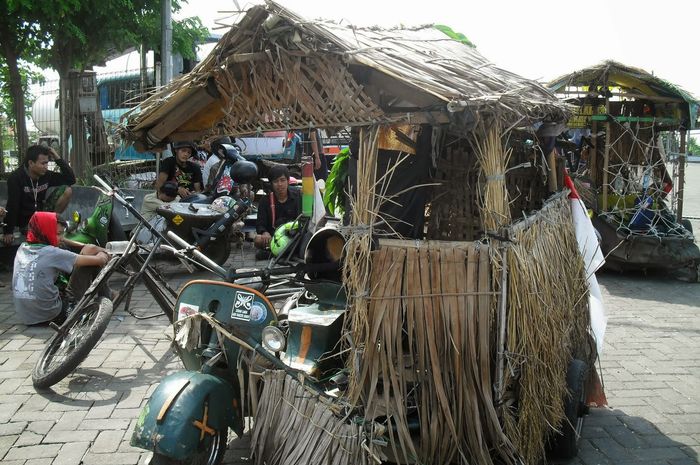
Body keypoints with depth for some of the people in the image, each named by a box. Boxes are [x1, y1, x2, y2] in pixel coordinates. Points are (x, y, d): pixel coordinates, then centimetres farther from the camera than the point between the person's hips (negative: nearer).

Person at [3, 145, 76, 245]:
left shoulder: (46, 175, -7)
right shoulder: (16, 178, -21)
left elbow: (71, 179, -4)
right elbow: (12, 206, -23)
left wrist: (58, 158, -13)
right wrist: (8, 232, -23)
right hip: (25, 220, -6)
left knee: (67, 190, -9)